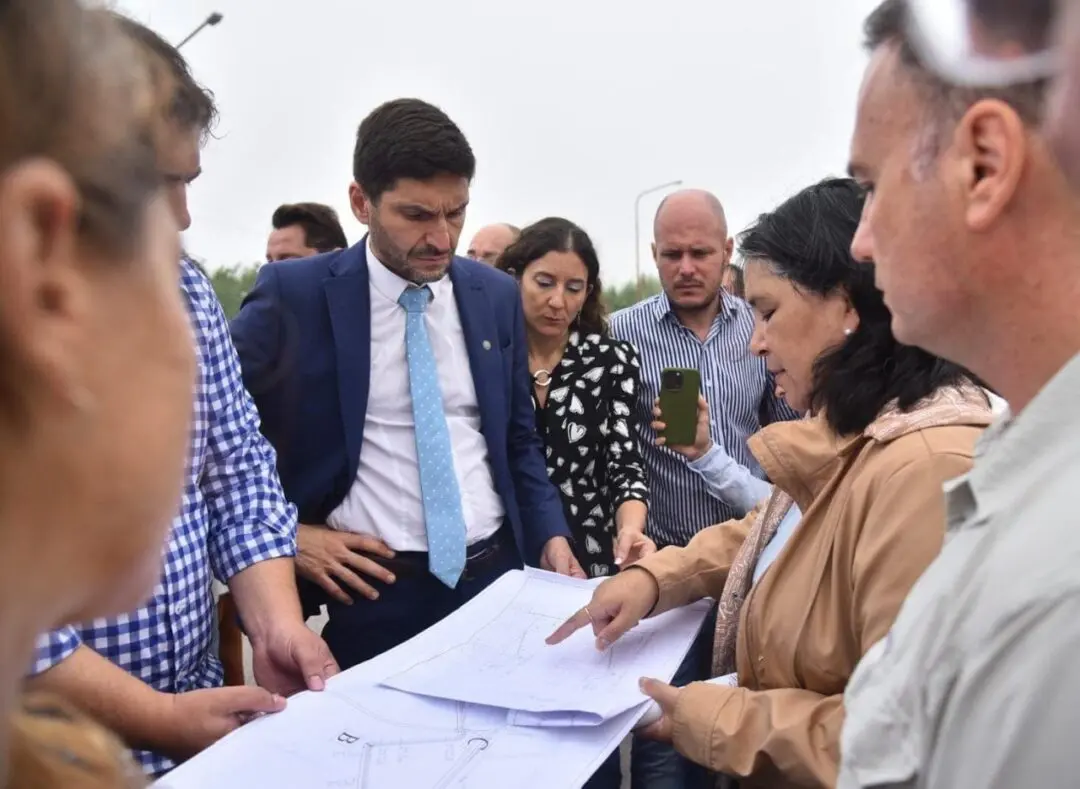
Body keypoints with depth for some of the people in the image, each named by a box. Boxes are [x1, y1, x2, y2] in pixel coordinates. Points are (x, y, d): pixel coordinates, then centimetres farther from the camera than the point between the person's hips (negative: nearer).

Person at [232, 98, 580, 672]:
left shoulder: (496, 296, 4)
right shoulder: (294, 295, -8)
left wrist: (551, 536, 1)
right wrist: (285, 534, -6)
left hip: (495, 575, 4)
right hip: (373, 592, -3)